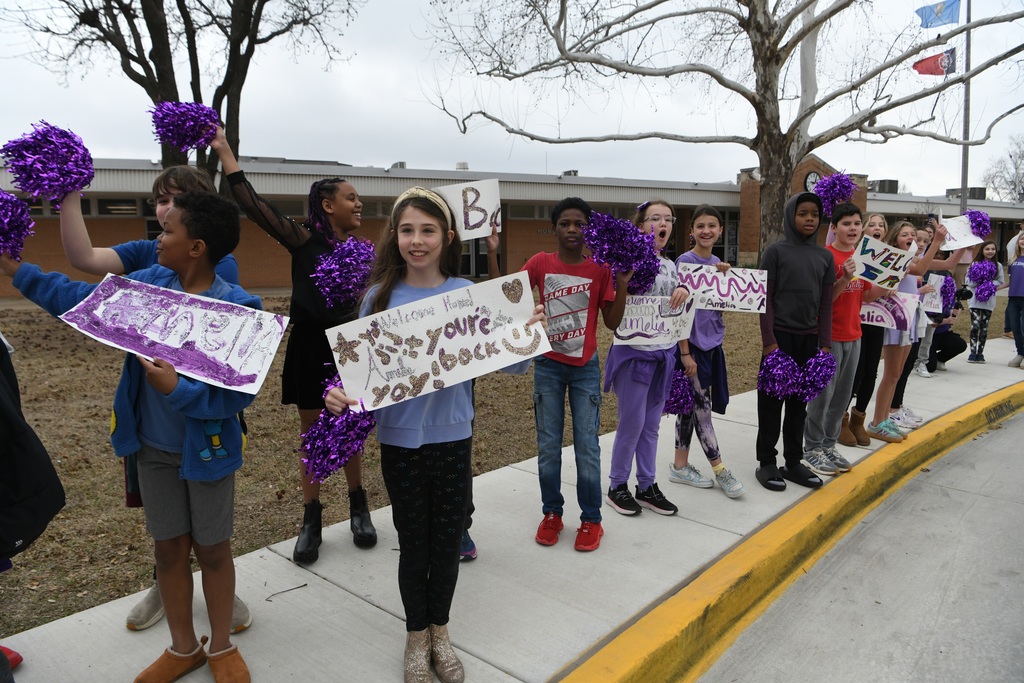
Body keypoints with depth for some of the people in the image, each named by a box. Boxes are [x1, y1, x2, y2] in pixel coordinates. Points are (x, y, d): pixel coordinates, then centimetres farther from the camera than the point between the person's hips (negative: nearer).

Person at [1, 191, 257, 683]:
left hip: (207, 448, -5)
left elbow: (237, 393, -23)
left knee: (212, 549, 12)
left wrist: (176, 389, -33)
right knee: (169, 548, 16)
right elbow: (82, 300, 11)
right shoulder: (148, 283, -4)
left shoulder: (237, 308, -22)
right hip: (154, 447, 5)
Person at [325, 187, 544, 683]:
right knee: (413, 544, 14)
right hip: (399, 438, 0)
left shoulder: (466, 293, -4)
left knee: (447, 541, 14)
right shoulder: (380, 295, -5)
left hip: (452, 436, 1)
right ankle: (416, 636, 38)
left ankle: (439, 631, 40)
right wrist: (339, 392, -22)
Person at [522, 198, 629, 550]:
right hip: (548, 365, 1)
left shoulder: (599, 269, -3)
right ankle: (552, 513, 25)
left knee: (587, 446, 2)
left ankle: (591, 519, 18)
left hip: (586, 367, -1)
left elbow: (612, 322, -2)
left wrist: (622, 282, -13)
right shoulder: (540, 263, -2)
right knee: (548, 445, 8)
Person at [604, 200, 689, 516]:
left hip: (663, 352, 7)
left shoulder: (669, 265, 12)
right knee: (632, 423, 0)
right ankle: (617, 486, 16)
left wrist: (683, 291, -8)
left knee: (651, 424, 13)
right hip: (634, 351, -6)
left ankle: (647, 486, 24)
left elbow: (678, 307, 15)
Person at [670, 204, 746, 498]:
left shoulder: (716, 262, 10)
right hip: (693, 343, -7)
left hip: (713, 342, 7)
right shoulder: (685, 261, -11)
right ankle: (720, 471, 8)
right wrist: (685, 352, -16)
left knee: (691, 406, 12)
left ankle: (680, 466, 21)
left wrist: (724, 277, -5)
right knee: (702, 408, -1)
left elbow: (721, 305, 12)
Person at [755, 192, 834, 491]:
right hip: (780, 334, -4)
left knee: (799, 401, 11)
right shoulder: (776, 251, -4)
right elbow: (765, 298, -7)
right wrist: (768, 340, -13)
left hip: (808, 337, 5)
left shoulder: (825, 256, 9)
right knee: (772, 399, 2)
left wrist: (825, 343, 3)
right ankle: (766, 462, 12)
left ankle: (794, 461, 21)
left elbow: (826, 303, 9)